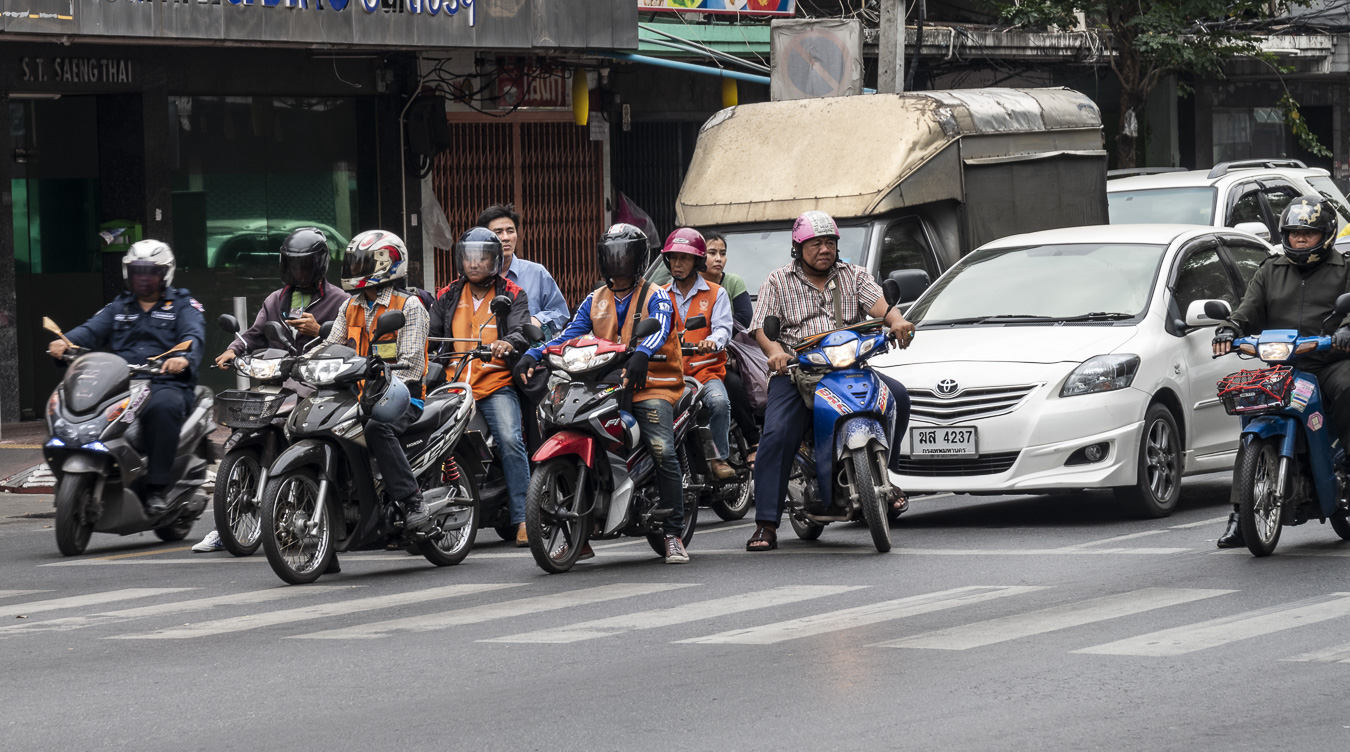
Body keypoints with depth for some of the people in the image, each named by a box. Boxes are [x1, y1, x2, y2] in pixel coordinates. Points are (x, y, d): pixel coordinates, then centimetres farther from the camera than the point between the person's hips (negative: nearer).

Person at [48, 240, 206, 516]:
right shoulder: (119, 307, 26)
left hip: (166, 383, -4)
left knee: (162, 407, -39)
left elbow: (193, 335, -7)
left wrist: (183, 357, -32)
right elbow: (92, 330, 8)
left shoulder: (182, 304, 13)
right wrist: (65, 341, -16)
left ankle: (156, 488, -38)